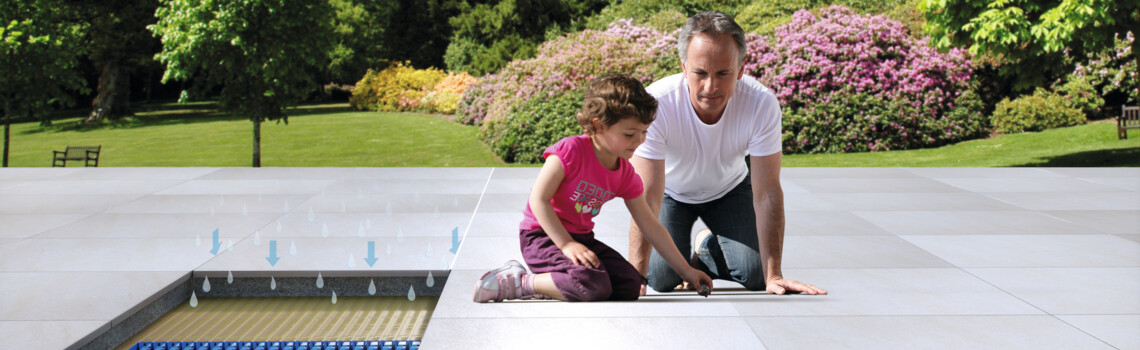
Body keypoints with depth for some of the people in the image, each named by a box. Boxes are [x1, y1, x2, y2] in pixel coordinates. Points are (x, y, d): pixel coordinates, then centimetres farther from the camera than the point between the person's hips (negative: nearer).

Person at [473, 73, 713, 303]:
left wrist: (686, 271, 8)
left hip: (581, 237, 8)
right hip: (542, 236, -8)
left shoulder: (626, 175, 3)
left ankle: (546, 285, -1)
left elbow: (651, 226, 9)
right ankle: (518, 282, -13)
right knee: (594, 287, -30)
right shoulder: (572, 150, -18)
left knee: (630, 286, -10)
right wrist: (566, 244, -24)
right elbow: (538, 200, -18)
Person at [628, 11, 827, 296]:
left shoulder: (762, 104, -33)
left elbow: (767, 193, -27)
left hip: (729, 187, 1)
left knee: (755, 275, -13)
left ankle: (708, 248, 21)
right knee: (662, 278, -16)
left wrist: (772, 275, -30)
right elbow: (647, 198, -37)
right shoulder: (657, 104, -38)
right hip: (671, 191, -1)